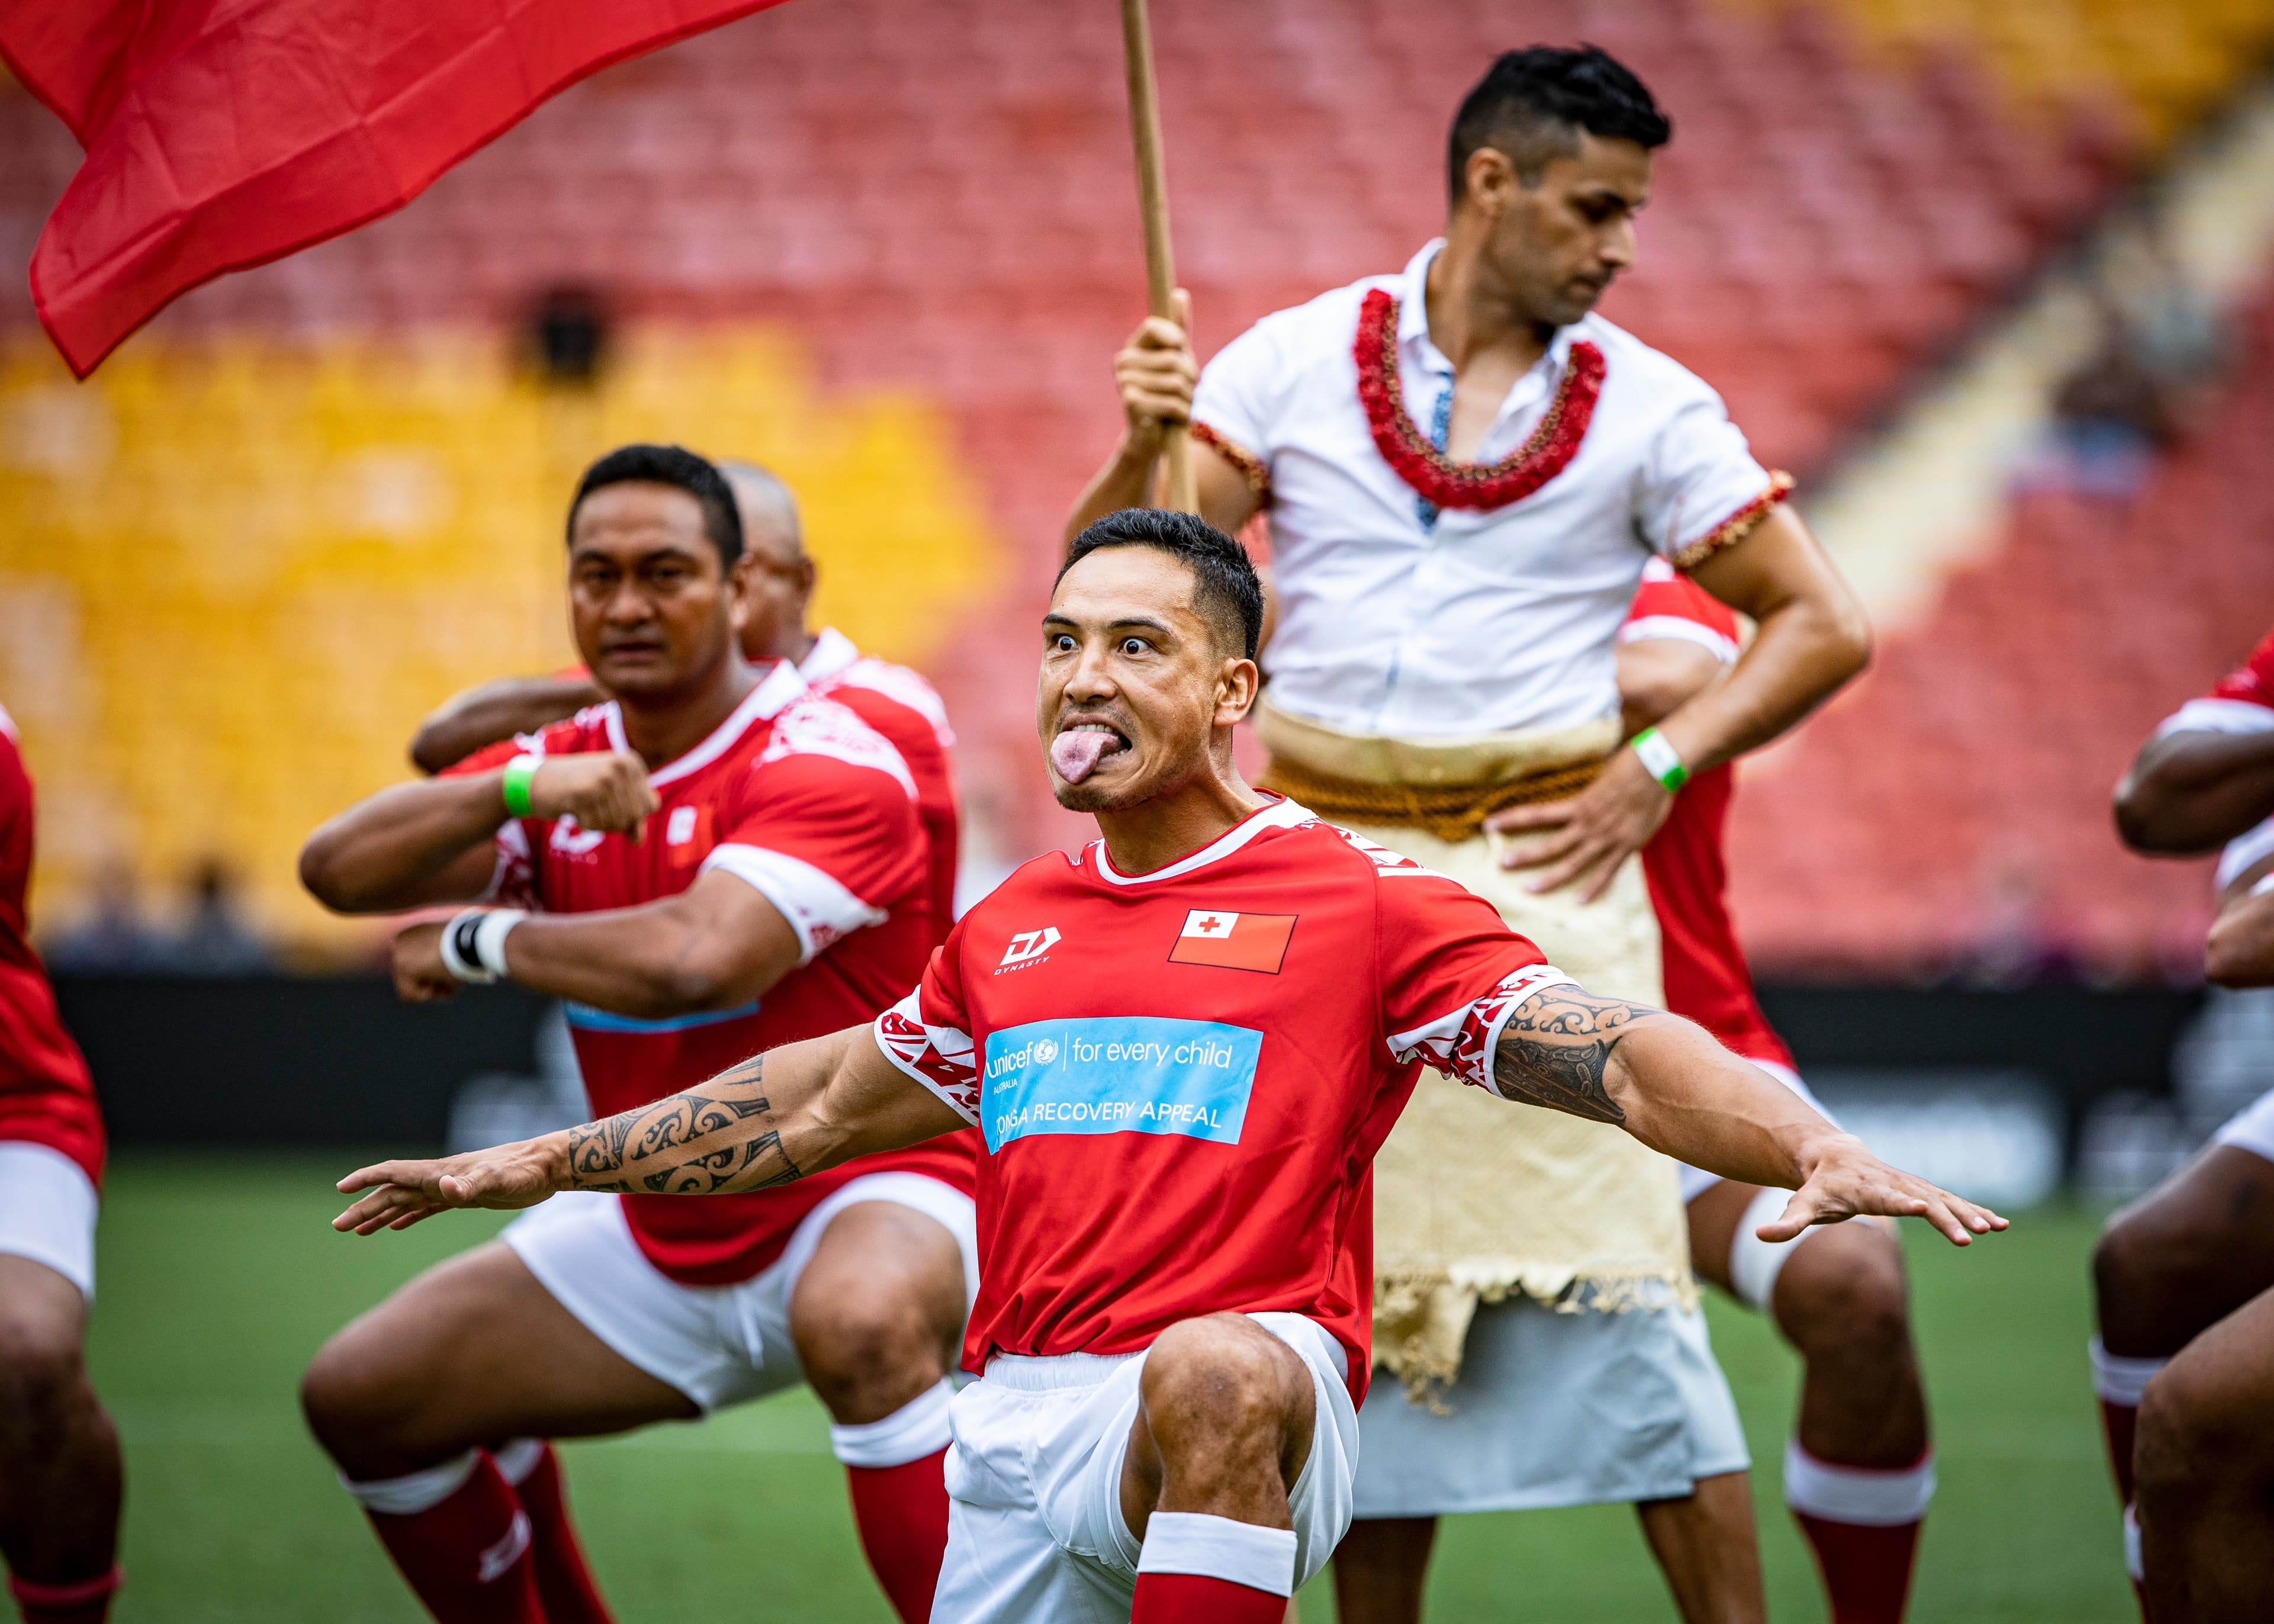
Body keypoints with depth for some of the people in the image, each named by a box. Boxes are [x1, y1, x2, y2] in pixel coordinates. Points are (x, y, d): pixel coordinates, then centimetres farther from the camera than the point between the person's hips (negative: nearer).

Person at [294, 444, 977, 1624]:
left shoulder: (827, 764, -19)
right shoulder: (568, 765, 4)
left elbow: (695, 959, -34)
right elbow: (339, 869, -10)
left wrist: (477, 945, -17)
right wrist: (517, 792, -28)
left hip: (865, 1194, -8)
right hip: (666, 1239, 8)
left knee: (863, 1323, -42)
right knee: (360, 1398, 6)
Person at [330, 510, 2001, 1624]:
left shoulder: (1361, 900, 1)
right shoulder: (1014, 929, 18)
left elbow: (1624, 1058, -7)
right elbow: (832, 1095, 33)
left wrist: (1819, 1151, -25)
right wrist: (533, 1164, 37)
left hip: (1257, 1410, -6)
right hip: (1022, 1419, 6)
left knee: (1216, 1373, -41)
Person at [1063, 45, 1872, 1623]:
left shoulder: (1650, 410, 2)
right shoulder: (1295, 363, 4)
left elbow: (1824, 626, 4)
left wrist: (1659, 769, -5)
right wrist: (1140, 455, -18)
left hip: (1541, 882, -2)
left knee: (1606, 1282, -9)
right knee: (1365, 1297, 7)